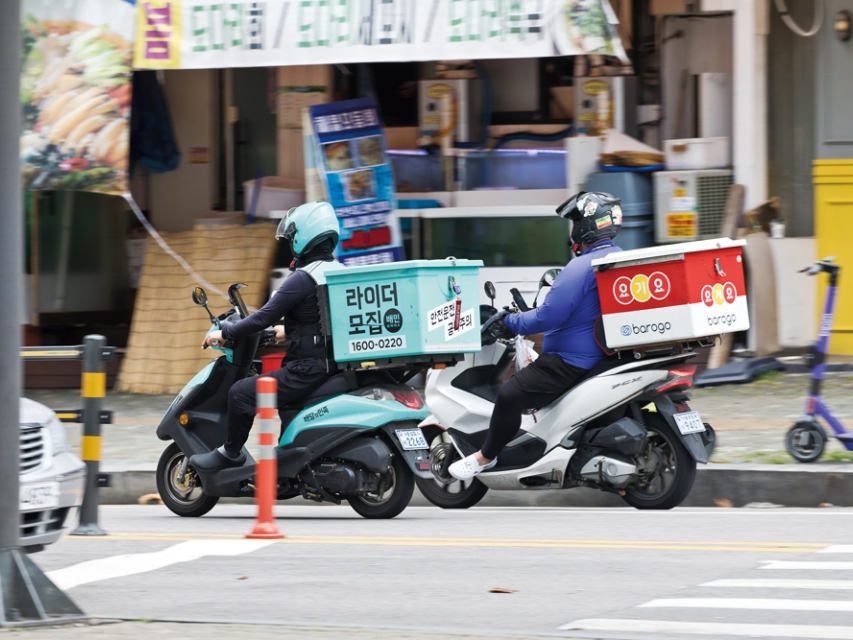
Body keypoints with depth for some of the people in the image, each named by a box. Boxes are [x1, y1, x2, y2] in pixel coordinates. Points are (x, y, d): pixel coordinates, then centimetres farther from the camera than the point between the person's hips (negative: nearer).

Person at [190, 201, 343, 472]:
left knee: (241, 393, -10)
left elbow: (265, 317, -16)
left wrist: (225, 333, -4)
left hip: (307, 368, -10)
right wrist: (290, 331, 39)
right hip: (333, 365, 10)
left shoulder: (302, 279, -16)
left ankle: (230, 453, 1)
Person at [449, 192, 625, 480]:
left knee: (510, 394, -15)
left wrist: (509, 322, -9)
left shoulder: (581, 267, -22)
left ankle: (485, 456, 0)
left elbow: (548, 317, -25)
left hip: (573, 360, -11)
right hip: (604, 352, 11)